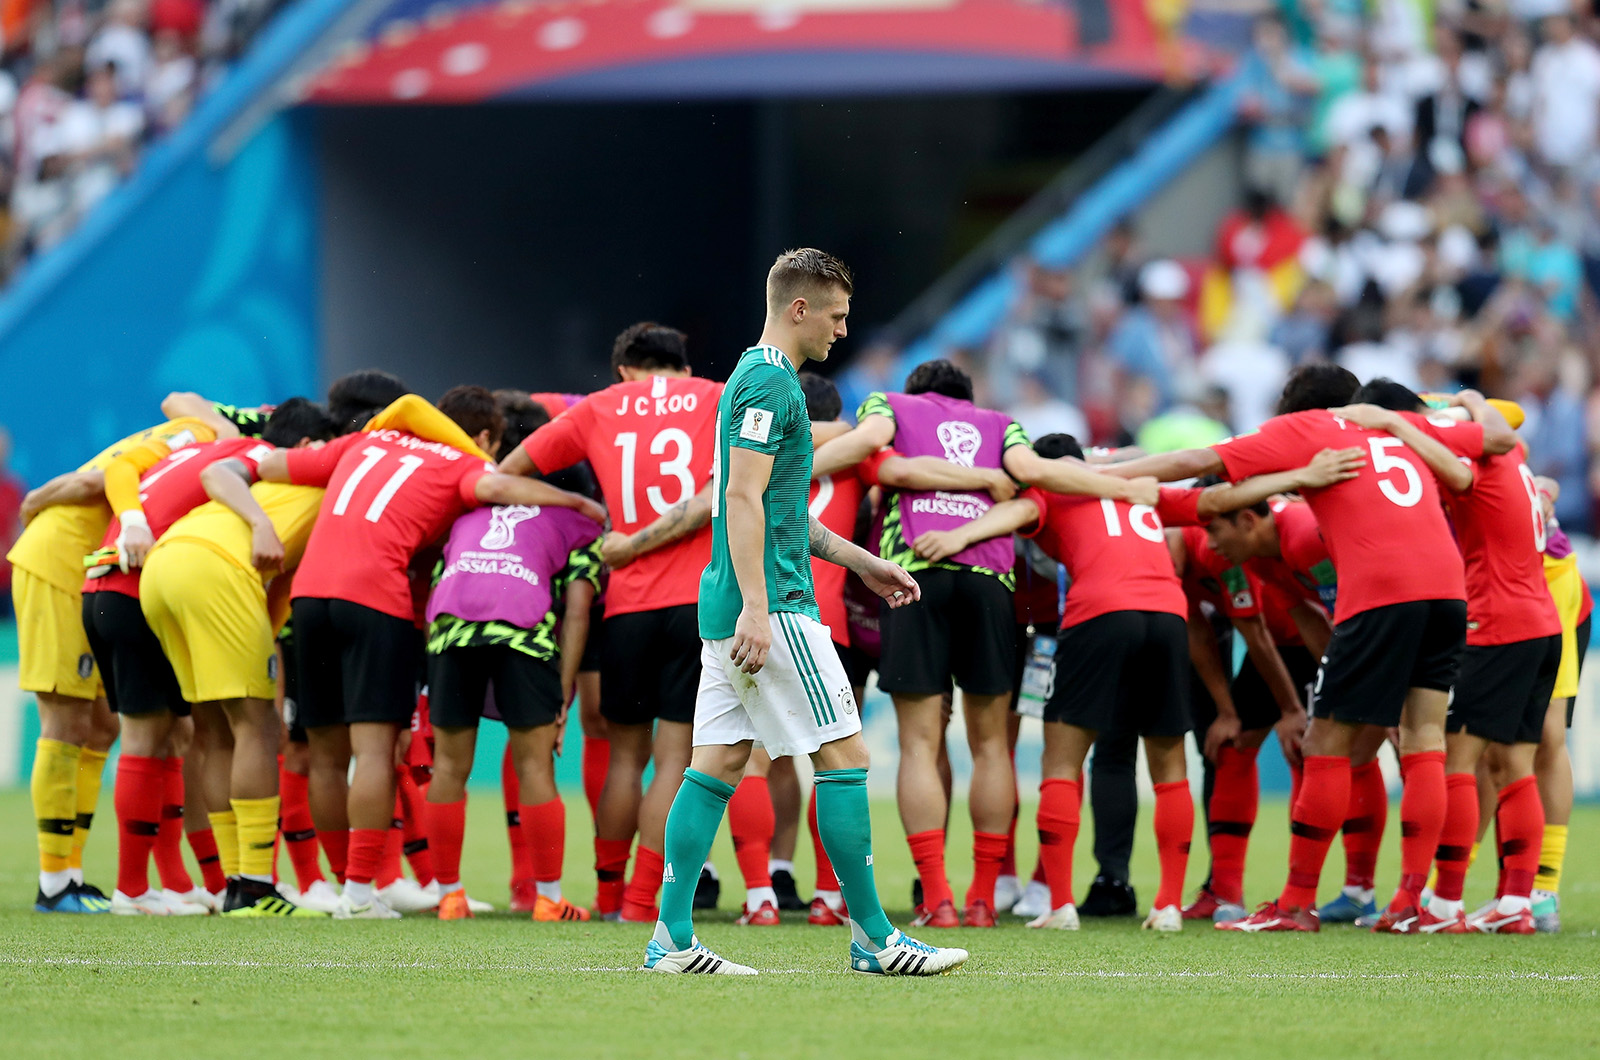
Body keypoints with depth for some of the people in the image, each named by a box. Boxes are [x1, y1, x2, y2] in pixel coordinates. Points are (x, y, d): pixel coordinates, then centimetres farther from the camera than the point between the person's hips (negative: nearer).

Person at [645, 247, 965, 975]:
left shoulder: (756, 377, 20)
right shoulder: (772, 384, -12)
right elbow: (742, 497, -20)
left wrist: (859, 561, 28)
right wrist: (756, 608, -26)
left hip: (728, 611, 10)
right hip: (772, 606, -10)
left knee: (718, 763, 6)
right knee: (844, 755, -5)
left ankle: (672, 939, 3)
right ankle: (872, 937, -3)